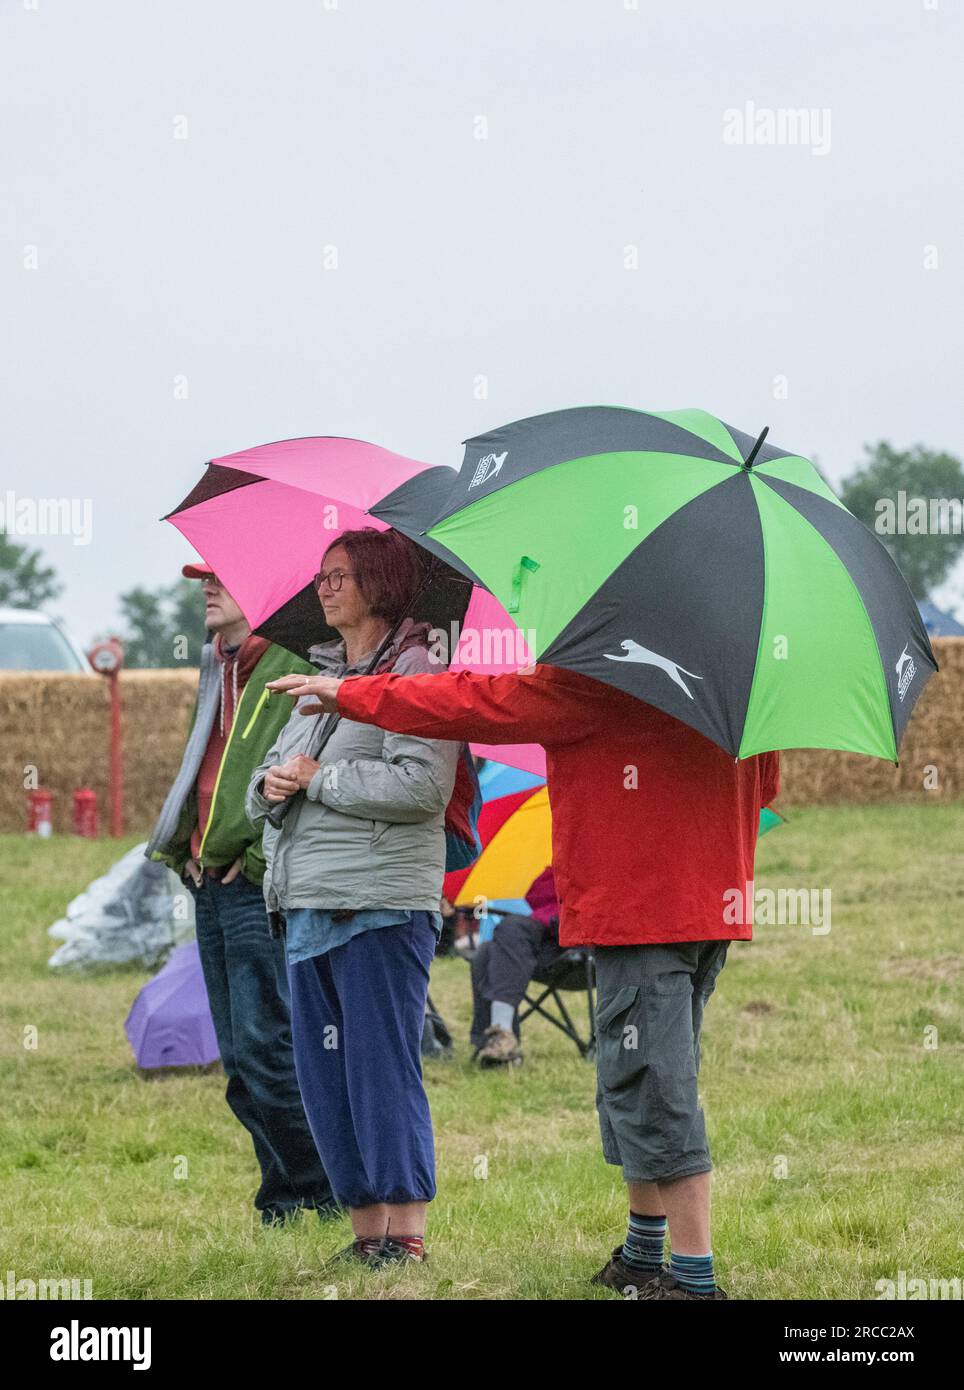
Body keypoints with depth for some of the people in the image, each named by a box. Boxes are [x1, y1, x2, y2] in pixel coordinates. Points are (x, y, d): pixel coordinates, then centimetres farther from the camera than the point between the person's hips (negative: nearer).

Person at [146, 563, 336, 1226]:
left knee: (264, 1047, -11)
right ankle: (288, 1189, 14)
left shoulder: (293, 667, -9)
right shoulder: (217, 669, 19)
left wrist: (261, 859, -16)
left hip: (260, 886, -9)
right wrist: (185, 849, 13)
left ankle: (319, 1189, -2)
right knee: (239, 1057, 9)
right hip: (210, 884, 9)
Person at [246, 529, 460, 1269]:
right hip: (309, 902, 8)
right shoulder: (319, 676, 20)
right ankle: (364, 1226, 13)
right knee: (321, 1070, 7)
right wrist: (271, 785, -1)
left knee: (382, 1063, -9)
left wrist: (319, 779, -12)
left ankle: (406, 1230, -6)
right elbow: (267, 782, 23)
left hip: (380, 903, -8)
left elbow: (422, 786, -17)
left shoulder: (414, 668, -5)